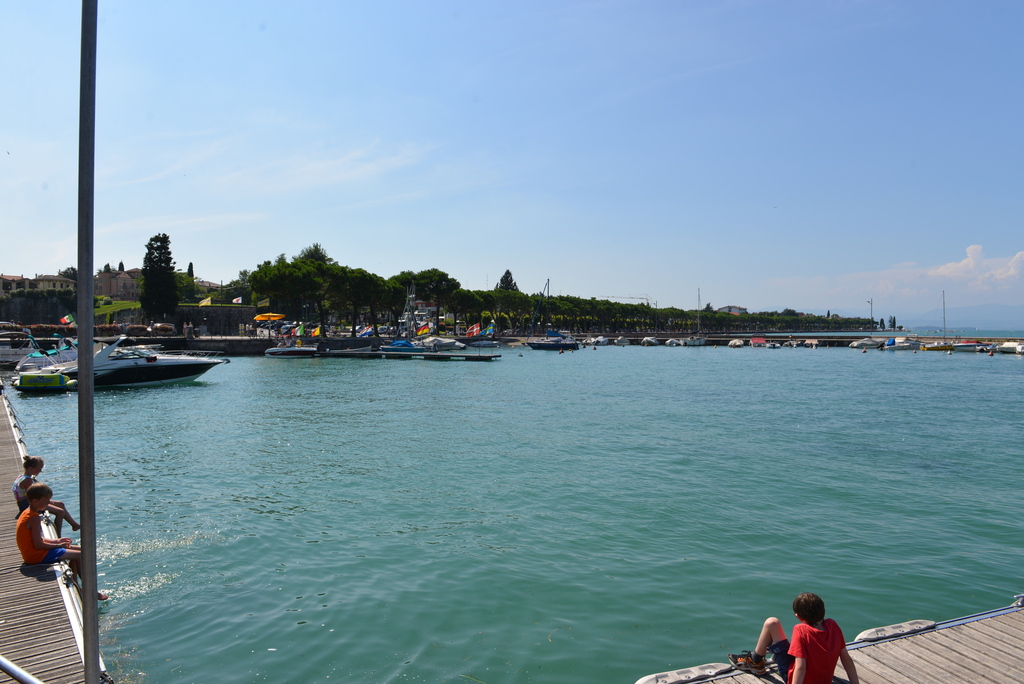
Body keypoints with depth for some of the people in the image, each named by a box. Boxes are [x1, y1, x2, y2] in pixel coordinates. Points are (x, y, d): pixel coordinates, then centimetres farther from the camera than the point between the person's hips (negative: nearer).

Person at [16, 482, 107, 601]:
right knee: (80, 555, -13)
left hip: (31, 553, 11)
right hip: (37, 555, -11)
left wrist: (56, 541, 8)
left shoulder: (26, 513, 10)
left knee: (78, 549, 15)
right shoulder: (35, 518, -23)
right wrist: (58, 545, -13)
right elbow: (38, 545, -26)